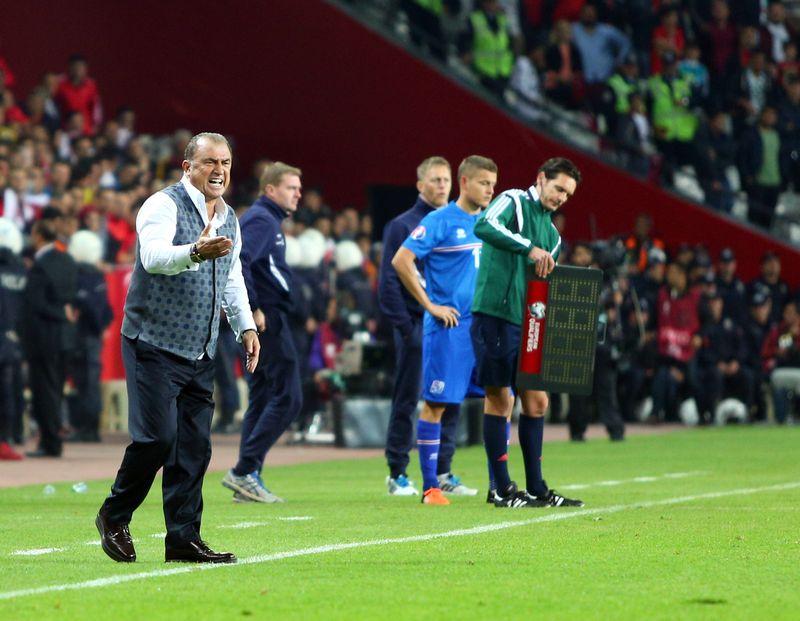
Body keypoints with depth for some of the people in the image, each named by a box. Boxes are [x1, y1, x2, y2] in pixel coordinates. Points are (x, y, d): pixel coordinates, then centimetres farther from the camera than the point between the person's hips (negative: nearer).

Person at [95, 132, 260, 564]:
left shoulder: (229, 219, 14)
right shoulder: (163, 206, -10)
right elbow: (153, 257, -29)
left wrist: (245, 326, 15)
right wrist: (195, 252, -47)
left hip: (200, 354, 7)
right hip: (155, 346, -7)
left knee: (195, 445, 3)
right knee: (158, 437, -13)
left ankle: (183, 539, 8)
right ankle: (114, 517, 7)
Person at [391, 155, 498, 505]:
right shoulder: (440, 222, -8)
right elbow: (401, 261, -14)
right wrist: (431, 306, -13)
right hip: (449, 326, -7)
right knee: (436, 404, -3)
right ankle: (430, 485, 3)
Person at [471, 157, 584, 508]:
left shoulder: (552, 234, 21)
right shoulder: (513, 202, -3)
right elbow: (484, 227, -25)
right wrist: (530, 249, -30)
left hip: (526, 323, 8)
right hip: (494, 316, -8)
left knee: (536, 400, 7)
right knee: (499, 399, -3)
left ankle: (536, 489, 14)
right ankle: (503, 490, 2)